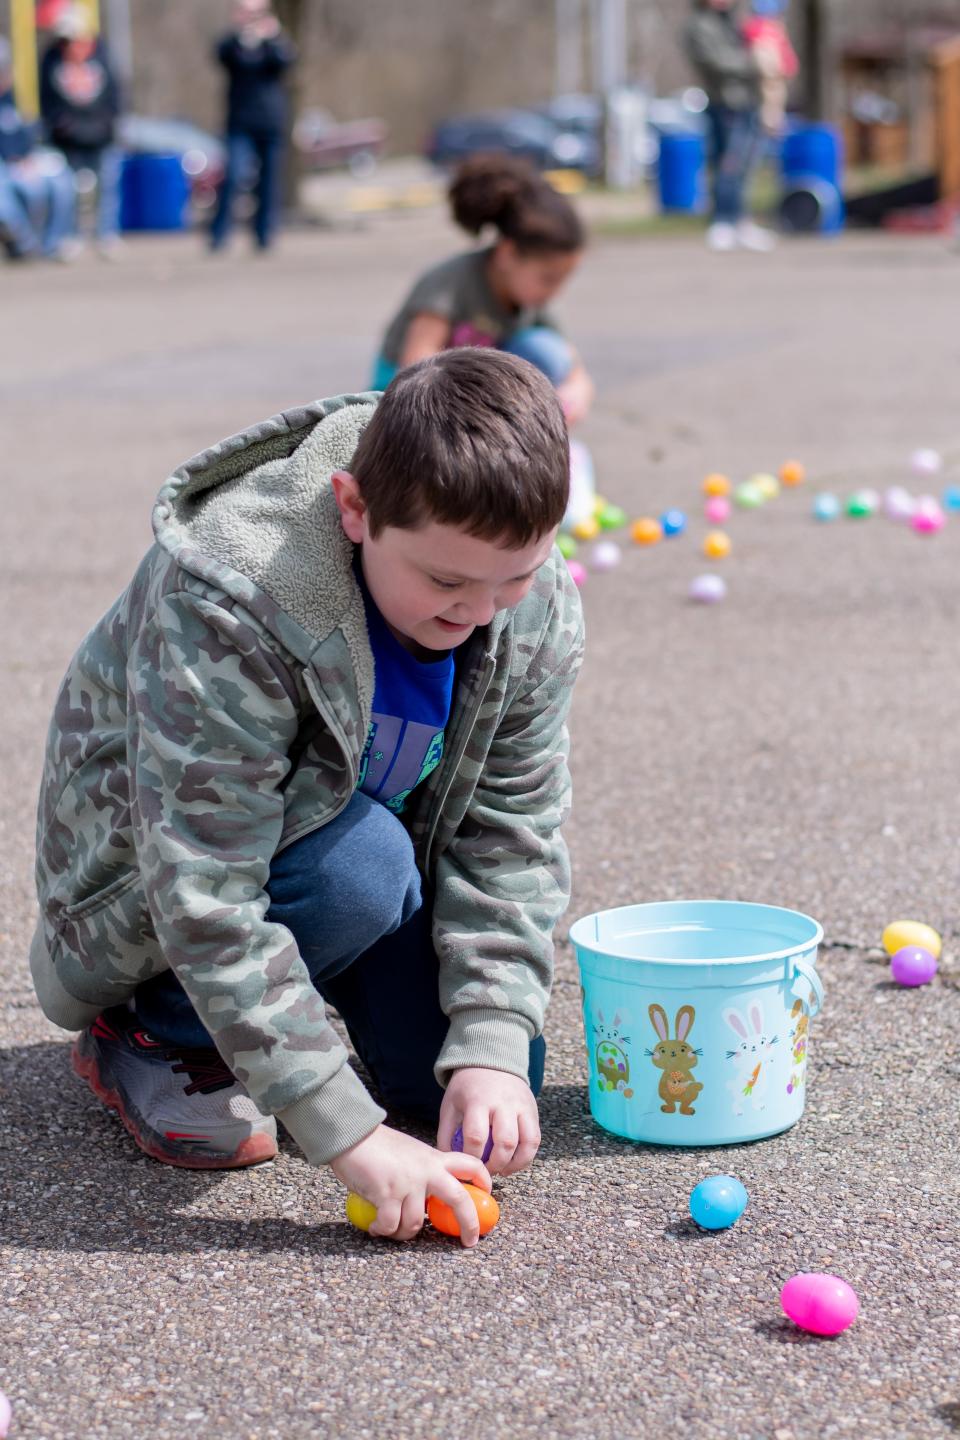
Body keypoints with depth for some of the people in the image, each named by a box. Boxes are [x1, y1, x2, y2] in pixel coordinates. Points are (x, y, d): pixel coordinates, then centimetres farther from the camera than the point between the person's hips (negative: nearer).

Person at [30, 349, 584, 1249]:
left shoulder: (537, 607, -19)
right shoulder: (226, 607, -38)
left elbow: (511, 836, -13)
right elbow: (205, 897, -39)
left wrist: (492, 1049, -25)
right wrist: (347, 1134, -41)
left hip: (365, 828, 6)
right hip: (144, 882, -6)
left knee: (479, 1087, -9)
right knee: (357, 867, -35)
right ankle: (148, 1034, -8)